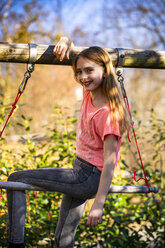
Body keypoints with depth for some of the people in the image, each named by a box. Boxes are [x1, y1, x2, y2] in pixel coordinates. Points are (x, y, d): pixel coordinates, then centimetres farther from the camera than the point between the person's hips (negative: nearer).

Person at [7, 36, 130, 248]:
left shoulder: (108, 113, -21)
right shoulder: (90, 92, 1)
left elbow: (109, 161, -23)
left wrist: (99, 204, -25)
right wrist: (65, 42, -9)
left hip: (89, 177, -9)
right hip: (81, 173, 9)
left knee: (16, 180, -6)